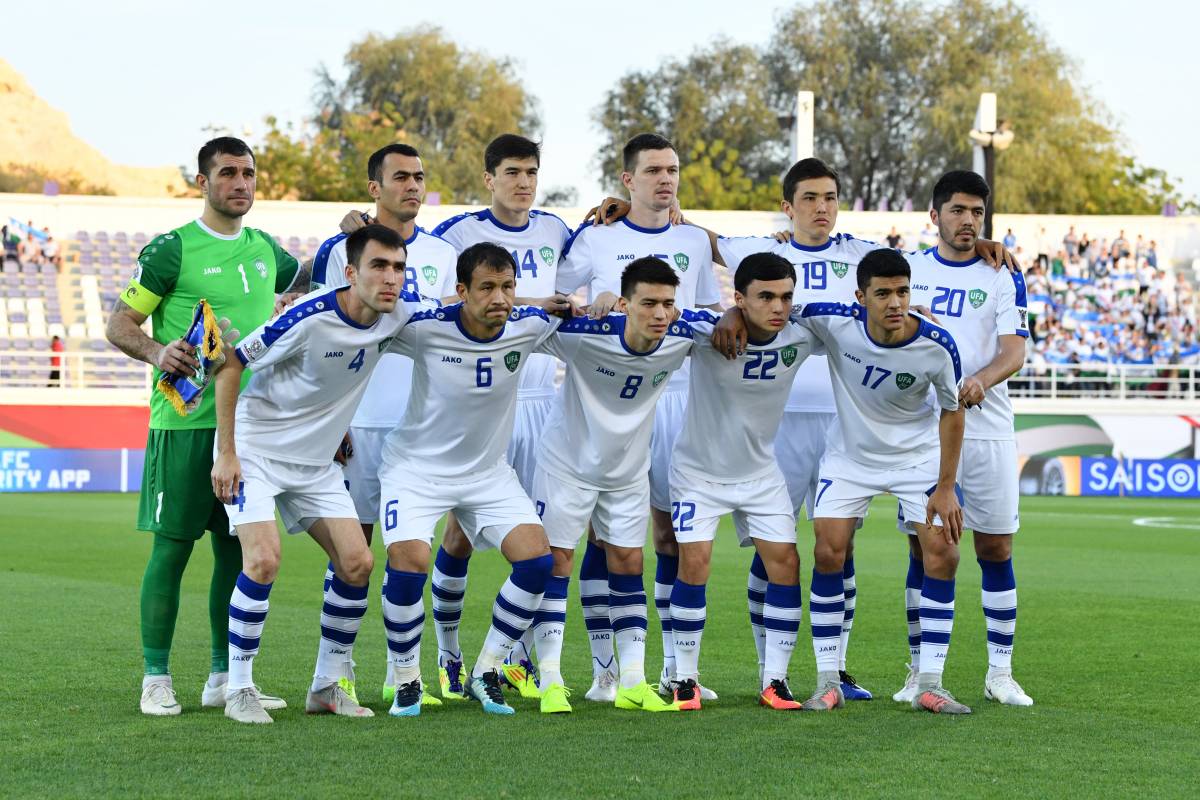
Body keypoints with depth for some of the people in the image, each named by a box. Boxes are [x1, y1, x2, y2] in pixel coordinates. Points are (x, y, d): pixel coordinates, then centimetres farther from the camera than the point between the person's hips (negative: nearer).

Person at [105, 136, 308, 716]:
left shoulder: (263, 248, 13)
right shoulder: (171, 249, -5)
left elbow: (306, 279, 34)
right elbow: (120, 323, -5)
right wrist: (157, 352, -24)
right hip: (184, 422, -6)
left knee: (238, 549, 8)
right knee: (172, 546, -3)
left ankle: (225, 678, 17)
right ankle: (156, 680, 4)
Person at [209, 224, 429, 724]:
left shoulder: (398, 315, -9)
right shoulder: (311, 317, -26)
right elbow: (230, 364, -18)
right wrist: (226, 453, -18)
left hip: (316, 460, 6)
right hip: (256, 448, -6)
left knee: (357, 564, -1)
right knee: (263, 560, -20)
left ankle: (328, 686, 12)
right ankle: (239, 690, -7)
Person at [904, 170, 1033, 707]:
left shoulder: (1003, 278, 2)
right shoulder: (907, 270, 8)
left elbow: (1014, 350, -10)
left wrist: (981, 380, -28)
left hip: (987, 430, -1)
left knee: (996, 550, 1)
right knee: (924, 550, 2)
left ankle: (1000, 673, 9)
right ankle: (920, 671, 10)